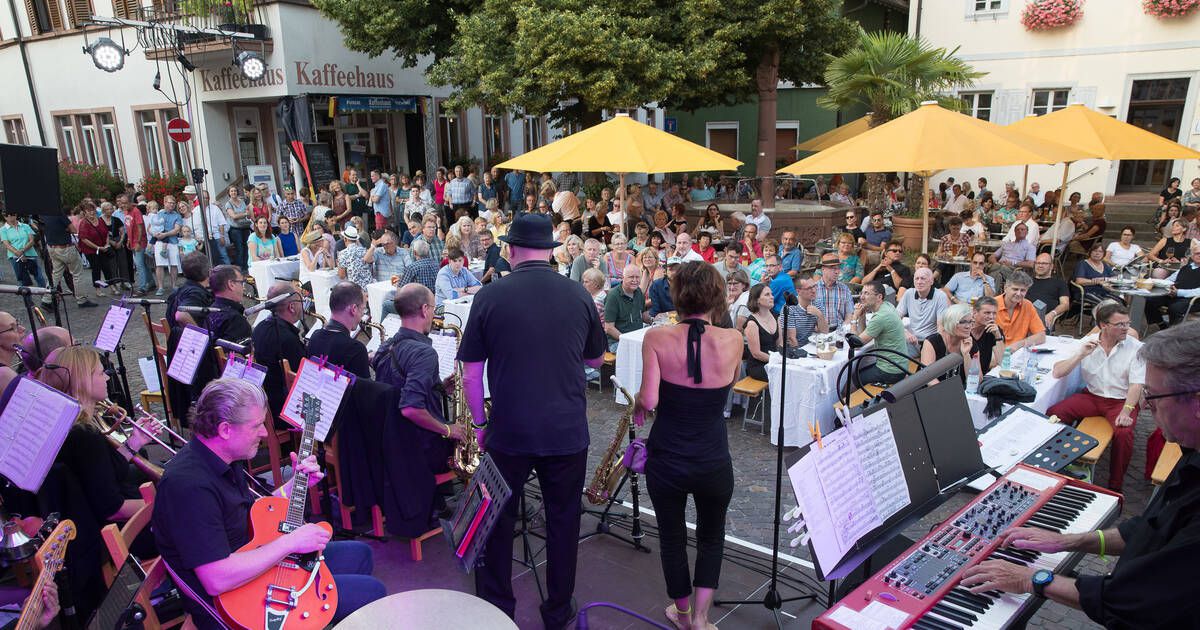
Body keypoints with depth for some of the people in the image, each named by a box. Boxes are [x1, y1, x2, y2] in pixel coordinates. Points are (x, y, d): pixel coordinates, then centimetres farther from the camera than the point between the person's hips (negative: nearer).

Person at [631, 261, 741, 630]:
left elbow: (649, 400, -20)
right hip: (713, 464, 0)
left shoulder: (657, 338, -14)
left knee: (672, 538, 22)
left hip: (666, 461, 0)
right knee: (711, 537, 26)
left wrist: (638, 403, 0)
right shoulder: (732, 341, -10)